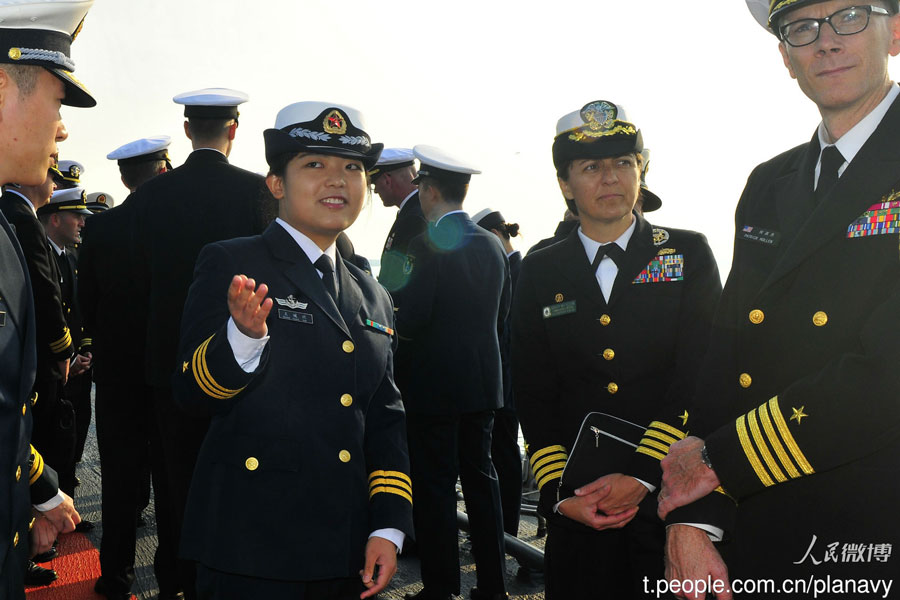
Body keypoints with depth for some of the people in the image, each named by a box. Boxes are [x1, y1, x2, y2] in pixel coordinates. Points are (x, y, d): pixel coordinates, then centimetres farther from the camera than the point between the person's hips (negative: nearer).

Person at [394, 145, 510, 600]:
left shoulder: (428, 244, -14)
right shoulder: (492, 244, 7)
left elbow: (411, 319, -19)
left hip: (435, 383, -7)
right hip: (483, 380, 7)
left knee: (434, 486, 3)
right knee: (480, 478, 14)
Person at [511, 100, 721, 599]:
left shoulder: (688, 254, 2)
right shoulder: (540, 272, 6)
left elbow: (701, 377, -6)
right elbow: (533, 395, 4)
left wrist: (643, 474, -14)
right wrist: (559, 492, -6)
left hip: (670, 492, -1)